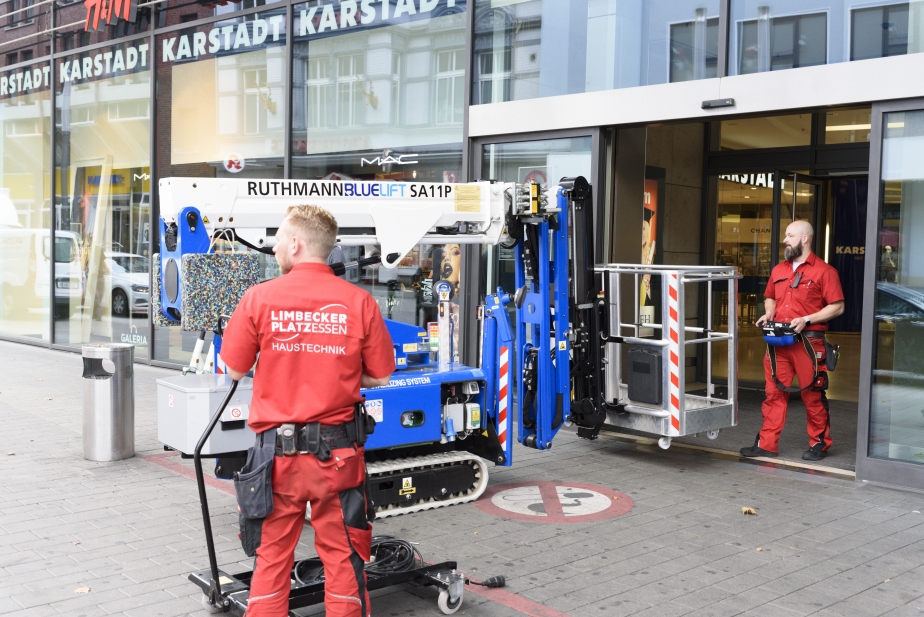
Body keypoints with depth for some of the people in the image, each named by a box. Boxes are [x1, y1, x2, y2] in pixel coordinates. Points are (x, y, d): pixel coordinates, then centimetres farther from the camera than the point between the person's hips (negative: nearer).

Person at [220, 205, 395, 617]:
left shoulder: (259, 297, -7)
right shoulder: (358, 302, -6)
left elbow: (235, 370, 1)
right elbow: (380, 377, 1)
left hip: (277, 448, 0)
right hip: (337, 450, 0)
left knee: (272, 554, 14)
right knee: (342, 556, 11)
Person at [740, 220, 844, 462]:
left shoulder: (824, 271, -6)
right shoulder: (778, 270, 13)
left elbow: (837, 306, -8)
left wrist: (806, 319, -16)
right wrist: (769, 313, 5)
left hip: (808, 341, -6)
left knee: (813, 395, 3)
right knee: (774, 393, 6)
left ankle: (819, 444, 16)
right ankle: (767, 444, 9)